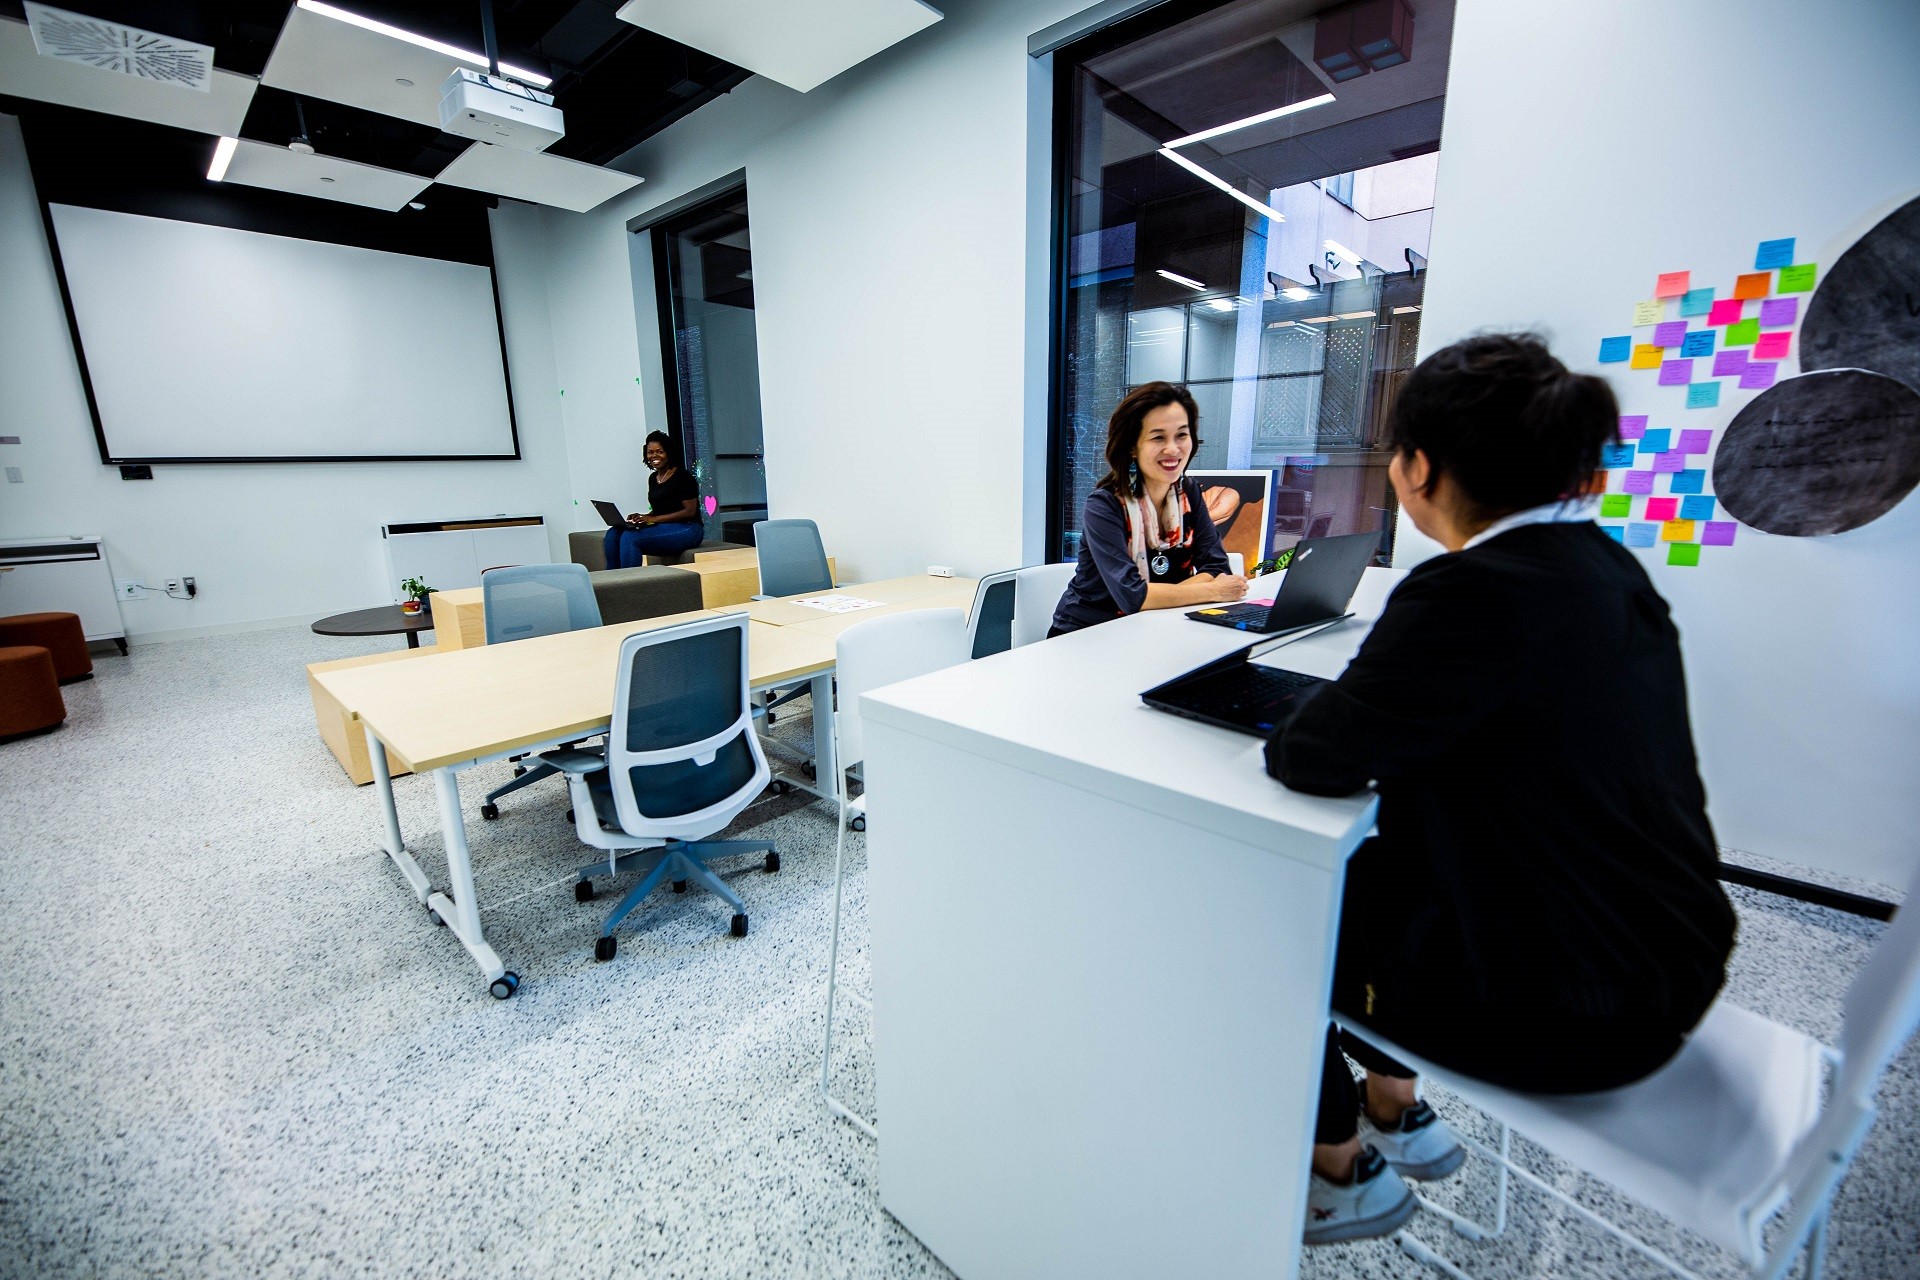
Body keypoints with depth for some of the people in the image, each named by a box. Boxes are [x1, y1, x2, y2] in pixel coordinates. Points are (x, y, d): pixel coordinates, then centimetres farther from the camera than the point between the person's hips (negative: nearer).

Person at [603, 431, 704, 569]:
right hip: (663, 528, 8)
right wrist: (641, 517, 0)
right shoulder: (653, 478, 16)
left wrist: (653, 519, -16)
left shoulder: (682, 476, -8)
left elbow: (690, 511, -13)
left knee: (630, 537, -25)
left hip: (686, 529, -8)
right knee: (613, 534, -8)